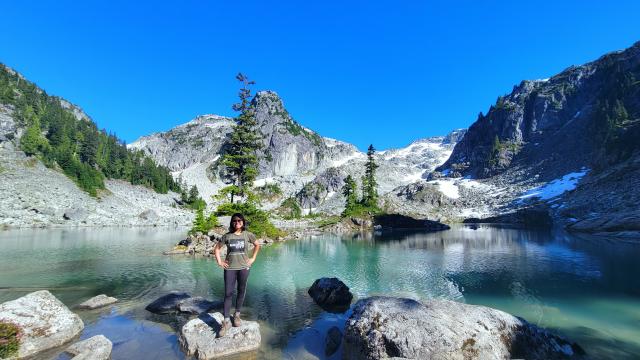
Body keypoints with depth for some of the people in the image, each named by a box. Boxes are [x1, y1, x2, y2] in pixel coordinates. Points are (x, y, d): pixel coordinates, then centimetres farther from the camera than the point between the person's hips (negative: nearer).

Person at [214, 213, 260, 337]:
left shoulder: (248, 235, -2)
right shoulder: (227, 236, -1)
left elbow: (257, 245, 13)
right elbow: (216, 248, 10)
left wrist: (253, 258, 6)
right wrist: (219, 262, 1)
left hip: (243, 267, 1)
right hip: (230, 268, 0)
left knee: (241, 292, 10)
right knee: (228, 294, -1)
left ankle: (237, 315, 29)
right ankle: (226, 322, 7)